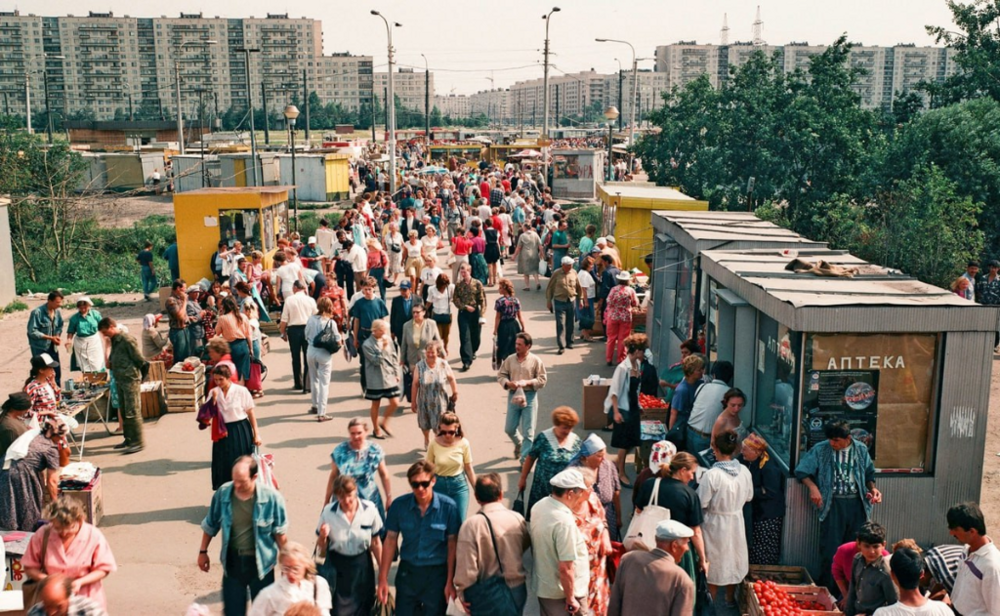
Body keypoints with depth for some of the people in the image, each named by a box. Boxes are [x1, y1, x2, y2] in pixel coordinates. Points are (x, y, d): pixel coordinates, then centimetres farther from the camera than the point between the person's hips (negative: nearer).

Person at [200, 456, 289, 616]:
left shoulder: (271, 497, -20)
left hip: (261, 562, -2)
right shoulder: (223, 493, -14)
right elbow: (210, 525, 4)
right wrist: (203, 552, 12)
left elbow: (280, 532, -7)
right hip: (233, 561, 2)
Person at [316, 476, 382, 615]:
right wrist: (322, 537, -22)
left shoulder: (370, 510, -12)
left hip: (362, 566, 1)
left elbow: (376, 544, 0)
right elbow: (321, 552, 0)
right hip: (336, 568, -1)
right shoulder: (328, 512, -11)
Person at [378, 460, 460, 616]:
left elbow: (452, 544, -7)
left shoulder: (448, 507, -14)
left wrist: (450, 581, -7)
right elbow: (390, 540, -1)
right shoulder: (399, 505, -10)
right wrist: (383, 578, -1)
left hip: (437, 573, -1)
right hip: (407, 572, 1)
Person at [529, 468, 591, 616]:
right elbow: (565, 568, -29)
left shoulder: (539, 506, -4)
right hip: (562, 592, -8)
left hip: (542, 585, 8)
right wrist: (571, 599, -18)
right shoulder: (564, 521, -30)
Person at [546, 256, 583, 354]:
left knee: (570, 323, 13)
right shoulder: (556, 273, -7)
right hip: (559, 301, -3)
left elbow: (578, 287, 12)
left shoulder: (573, 273, 1)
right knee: (560, 324, -6)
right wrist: (548, 301, 1)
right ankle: (562, 346, -4)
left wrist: (580, 299, 12)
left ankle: (569, 342, 30)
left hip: (571, 301, 3)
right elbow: (550, 288, 0)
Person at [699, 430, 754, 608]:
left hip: (715, 523, -4)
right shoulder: (744, 471, -11)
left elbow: (701, 503, -21)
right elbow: (748, 497, 4)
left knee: (714, 562, 12)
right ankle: (729, 598, 38)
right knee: (732, 558, 21)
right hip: (736, 521, 4)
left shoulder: (712, 475, -27)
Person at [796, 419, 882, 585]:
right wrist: (812, 487, -13)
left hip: (857, 503, 2)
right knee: (830, 549, -1)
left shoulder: (861, 449, 6)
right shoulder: (821, 449, -2)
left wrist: (872, 488, 1)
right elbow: (801, 471, 2)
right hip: (833, 503, -2)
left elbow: (869, 474, 19)